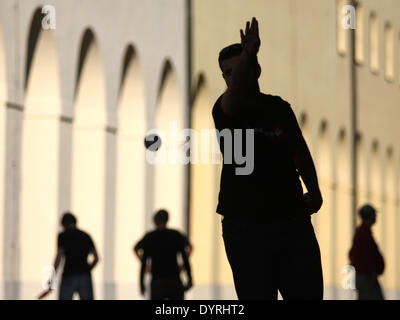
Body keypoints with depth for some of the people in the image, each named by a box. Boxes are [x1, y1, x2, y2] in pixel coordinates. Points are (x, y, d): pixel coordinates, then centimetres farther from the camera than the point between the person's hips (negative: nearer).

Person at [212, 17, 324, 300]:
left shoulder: (279, 108, 10)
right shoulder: (225, 112, -2)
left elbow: (300, 151, 23)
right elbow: (235, 95, -26)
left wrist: (314, 191, 10)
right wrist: (247, 54, -43)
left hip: (293, 221, 3)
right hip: (245, 228, -3)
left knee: (309, 294, 0)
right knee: (257, 296, -7)